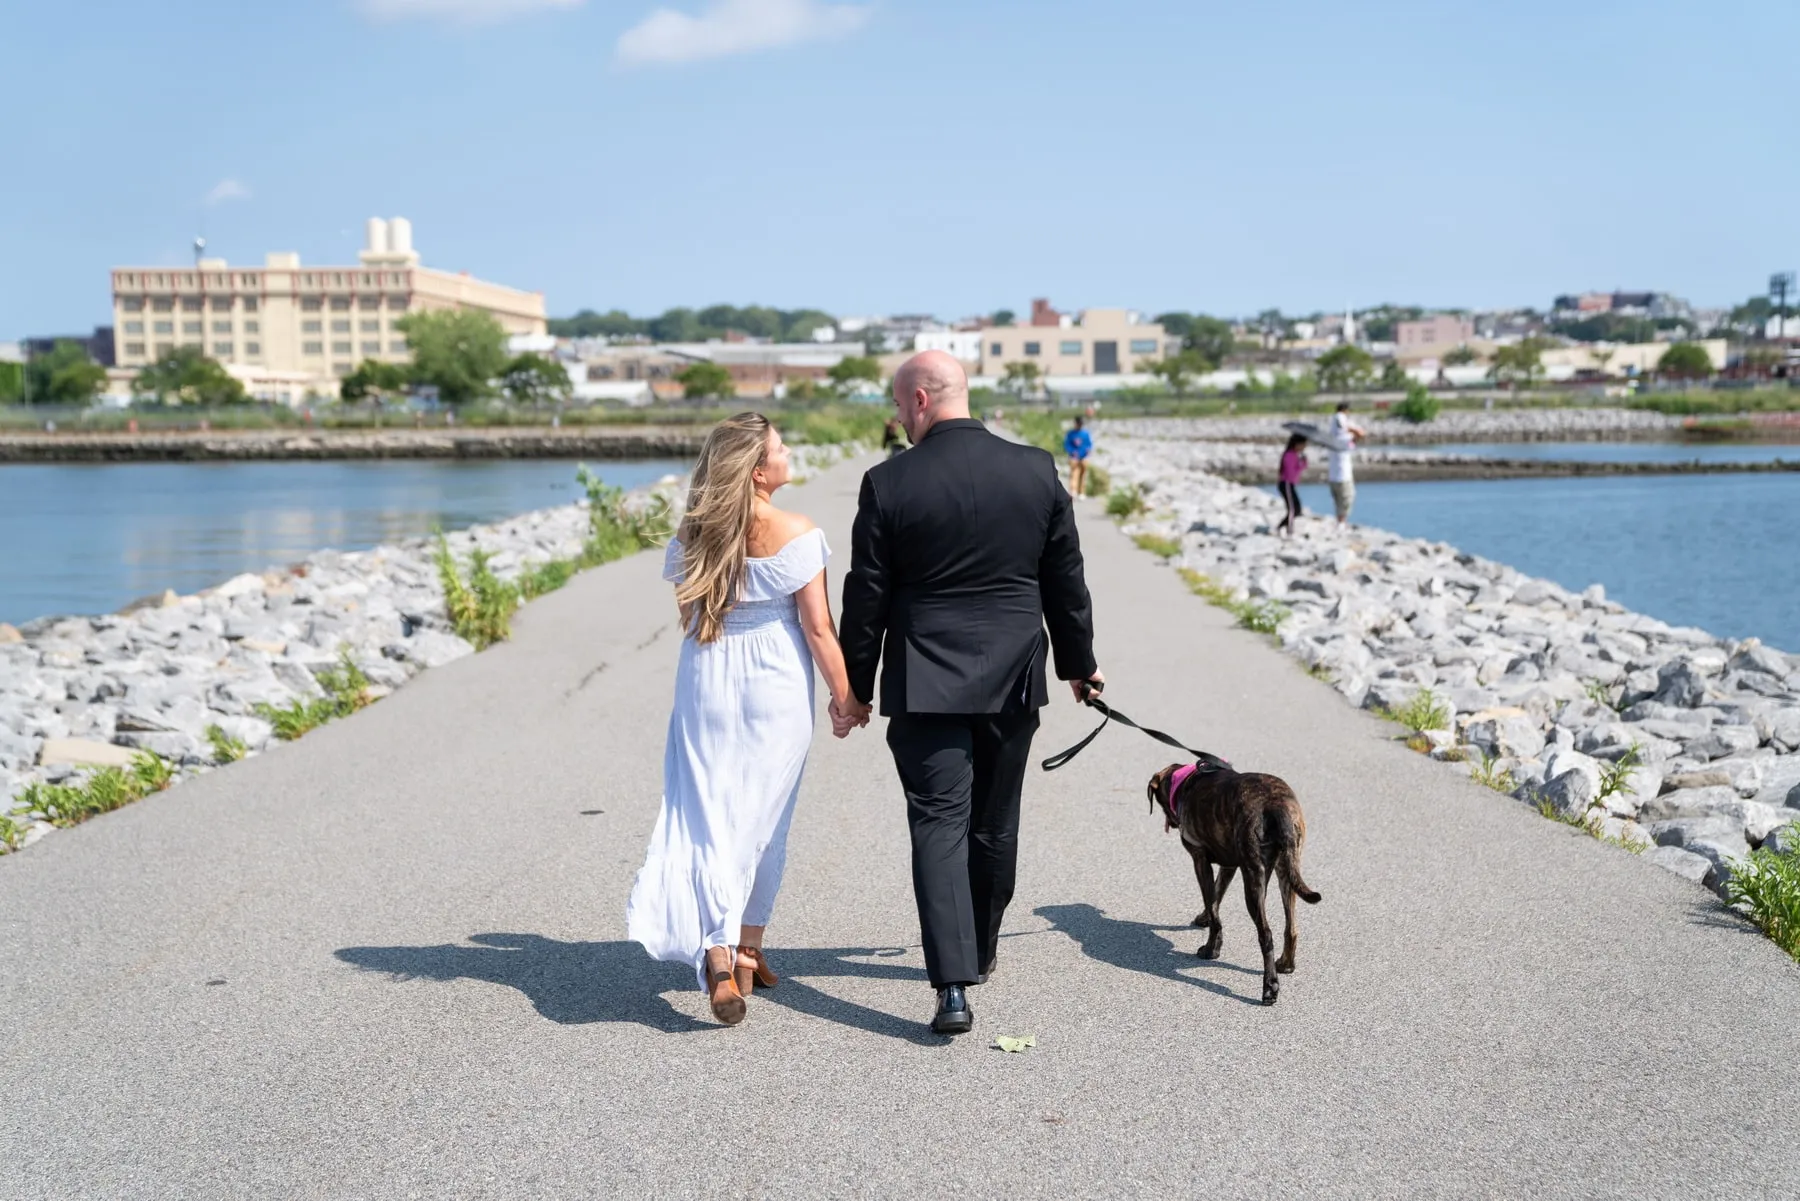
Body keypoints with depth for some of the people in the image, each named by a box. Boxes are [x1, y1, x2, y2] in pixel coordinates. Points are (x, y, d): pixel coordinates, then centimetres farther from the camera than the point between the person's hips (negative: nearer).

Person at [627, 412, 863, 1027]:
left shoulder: (691, 533, 0)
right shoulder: (794, 533, -12)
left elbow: (689, 617, 9)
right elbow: (818, 628, -10)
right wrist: (843, 699, -1)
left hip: (706, 681, 2)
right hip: (776, 683, -2)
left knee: (710, 815, 1)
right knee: (762, 819, 13)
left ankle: (718, 954, -16)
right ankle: (747, 950, 23)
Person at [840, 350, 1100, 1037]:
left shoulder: (889, 483, -10)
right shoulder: (1036, 471, -1)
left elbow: (866, 597, -5)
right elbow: (1066, 580, 7)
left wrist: (857, 688, 6)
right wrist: (1077, 663, 20)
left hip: (924, 685, -3)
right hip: (1013, 680, 4)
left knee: (938, 825, -2)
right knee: (995, 824, 17)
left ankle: (954, 986, -13)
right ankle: (979, 952, 34)